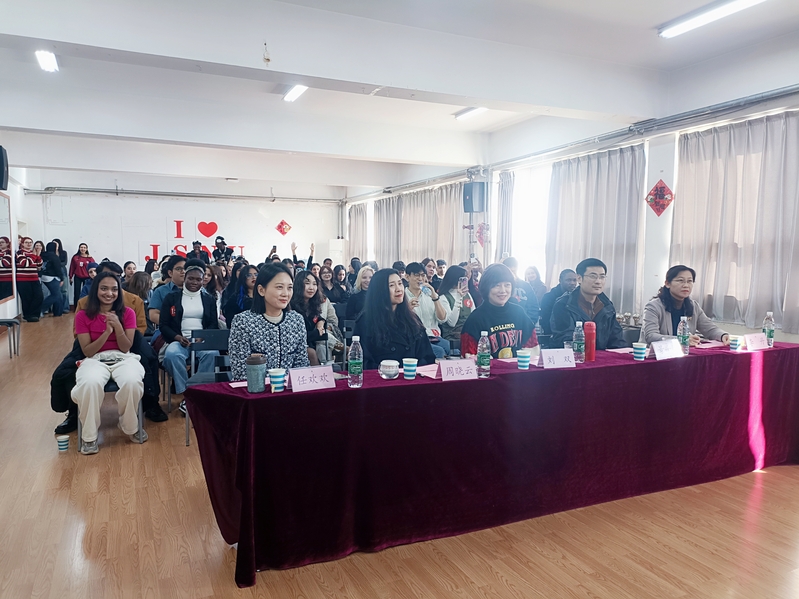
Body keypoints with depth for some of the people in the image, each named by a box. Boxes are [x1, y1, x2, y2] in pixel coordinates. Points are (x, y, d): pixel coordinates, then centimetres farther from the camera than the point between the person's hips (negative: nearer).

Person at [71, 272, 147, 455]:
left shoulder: (127, 313, 4)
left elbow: (126, 348, -2)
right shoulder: (83, 315, 2)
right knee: (90, 384, -37)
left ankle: (130, 427, -7)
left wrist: (118, 326, -19)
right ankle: (89, 435, -16)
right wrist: (107, 332, -17)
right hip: (95, 360, 0)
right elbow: (87, 351, -3)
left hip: (123, 359, 1)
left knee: (132, 382, -35)